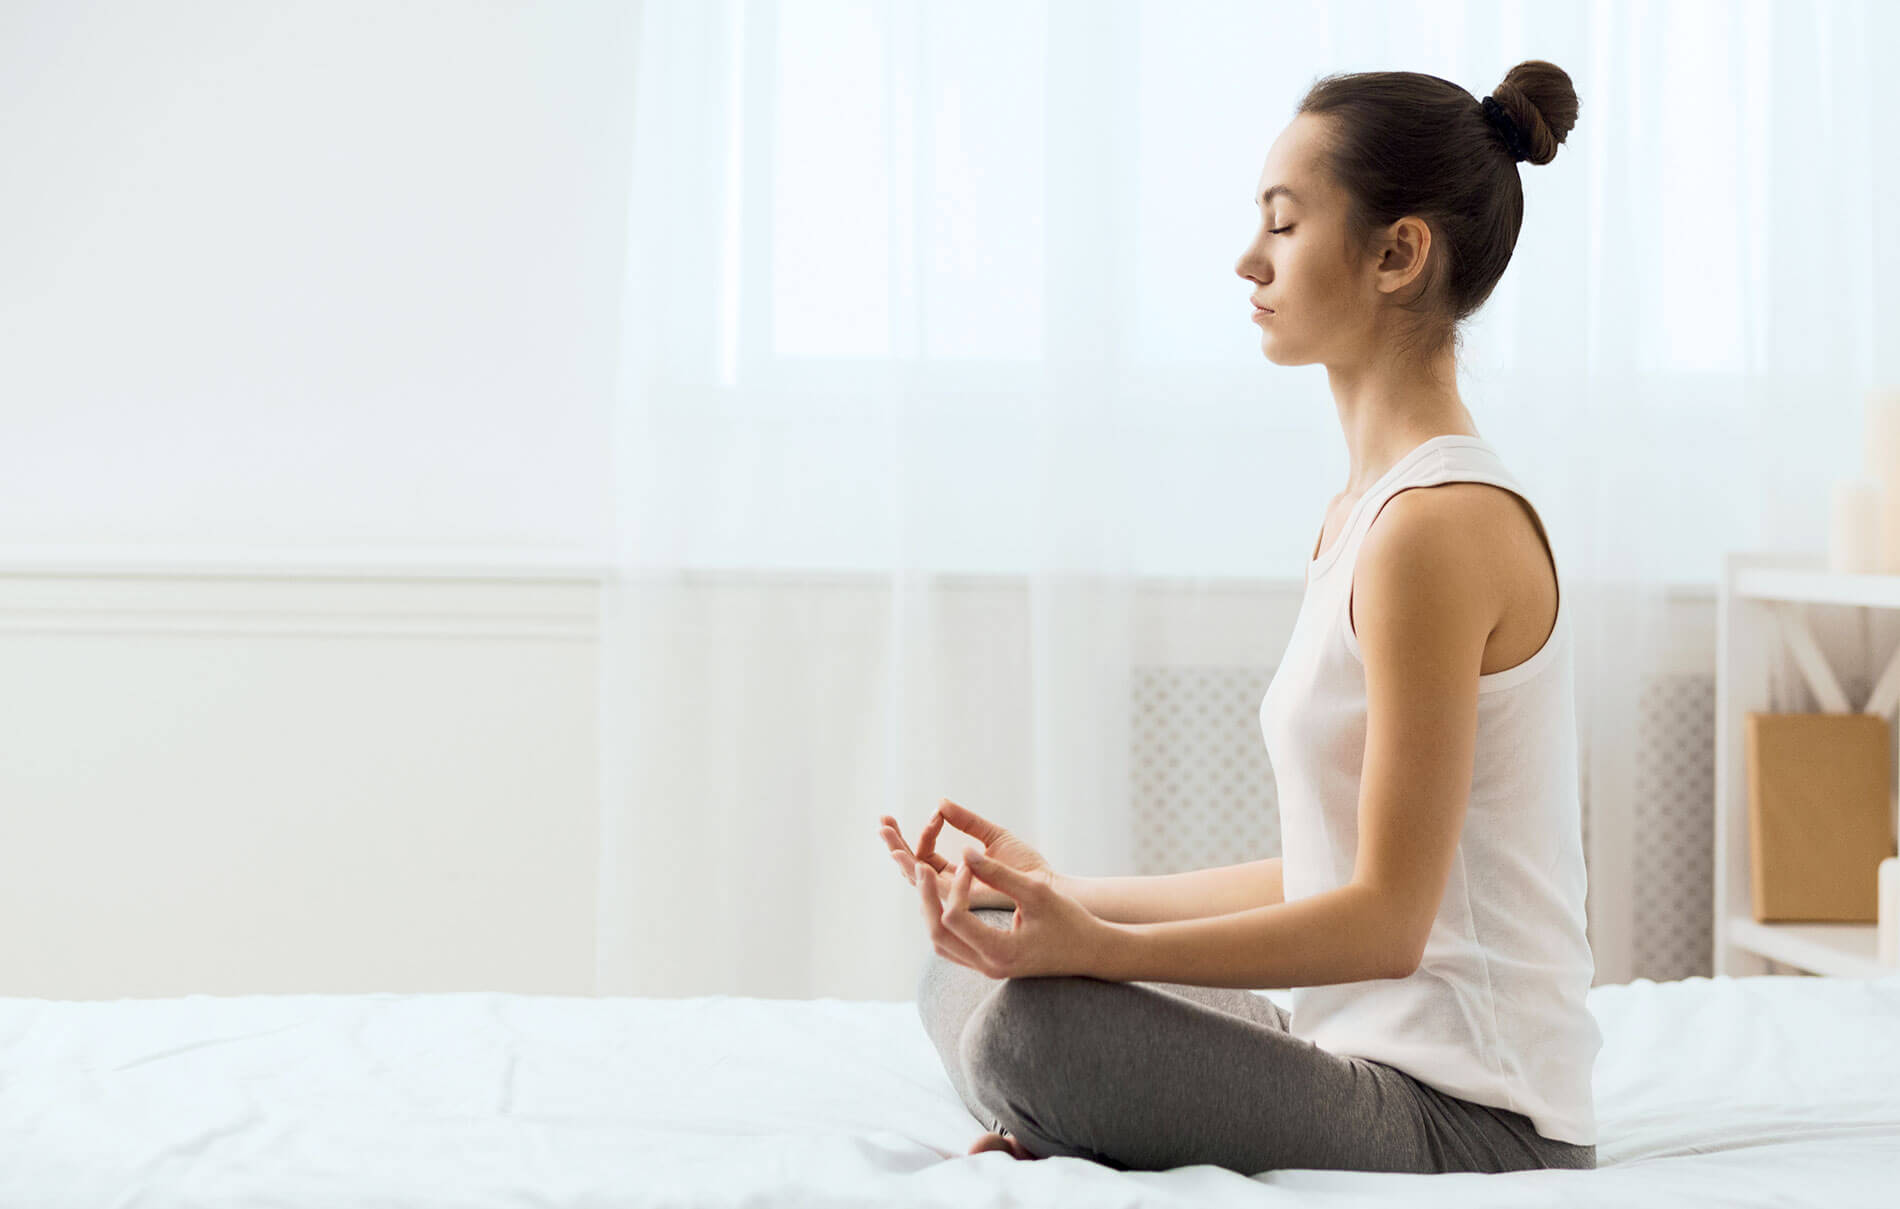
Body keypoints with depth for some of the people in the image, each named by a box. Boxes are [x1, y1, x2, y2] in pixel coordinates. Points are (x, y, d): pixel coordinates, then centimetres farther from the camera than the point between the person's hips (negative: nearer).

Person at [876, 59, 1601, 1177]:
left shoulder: (1440, 522, -17)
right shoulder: (1365, 509, 14)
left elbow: (1388, 918, -20)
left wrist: (1097, 947, -27)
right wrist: (1065, 897, 19)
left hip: (1467, 1117, -10)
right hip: (1376, 1063, 10)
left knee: (1031, 1026, -28)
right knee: (962, 977, 12)